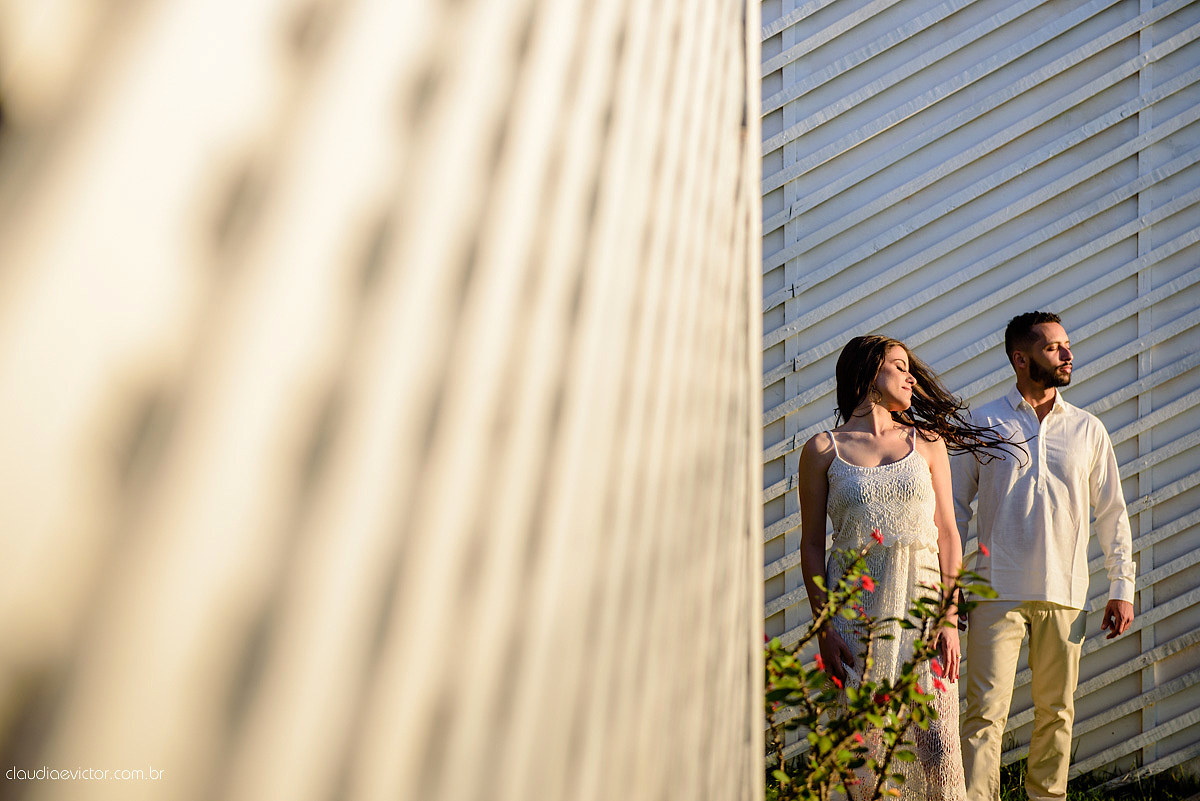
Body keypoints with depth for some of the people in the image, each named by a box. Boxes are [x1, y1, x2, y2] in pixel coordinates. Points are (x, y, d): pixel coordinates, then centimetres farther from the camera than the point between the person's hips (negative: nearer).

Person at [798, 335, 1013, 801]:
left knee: (936, 744, -6)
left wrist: (950, 620, -3)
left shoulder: (927, 442, 11)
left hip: (922, 600, 1)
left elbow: (947, 534, 7)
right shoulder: (823, 451, 6)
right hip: (856, 604, -1)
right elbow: (811, 544, 4)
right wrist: (825, 630, -5)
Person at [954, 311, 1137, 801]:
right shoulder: (983, 424, 4)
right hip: (997, 592, -2)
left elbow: (1112, 513, 12)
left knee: (1056, 712, 7)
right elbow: (955, 507, 7)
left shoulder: (1088, 429, 9)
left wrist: (1122, 587, 6)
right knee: (986, 710, -7)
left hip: (1065, 594, 2)